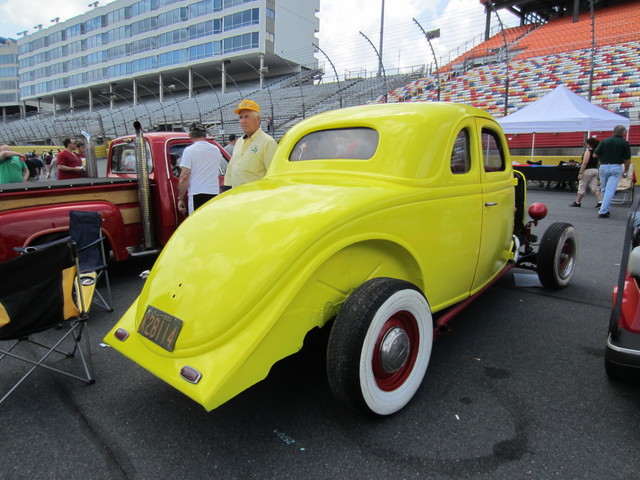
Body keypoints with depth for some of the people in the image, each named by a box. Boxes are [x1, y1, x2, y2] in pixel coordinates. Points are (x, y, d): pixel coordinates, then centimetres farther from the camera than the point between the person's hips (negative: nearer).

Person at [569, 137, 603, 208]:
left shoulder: (588, 151, -13)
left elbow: (585, 163, -20)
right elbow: (598, 163, 16)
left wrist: (580, 172, -20)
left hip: (587, 170, -8)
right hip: (595, 170, 8)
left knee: (582, 187, 3)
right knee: (594, 187, 6)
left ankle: (577, 202, 13)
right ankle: (600, 201, -6)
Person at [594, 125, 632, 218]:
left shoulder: (604, 141, 2)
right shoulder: (625, 143, -2)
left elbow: (595, 155, 0)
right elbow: (627, 160, 0)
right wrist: (626, 171, 13)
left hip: (603, 167, 3)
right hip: (616, 167, -3)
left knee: (604, 190, 16)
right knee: (610, 190, -6)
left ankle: (607, 209, 25)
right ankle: (603, 211, -13)